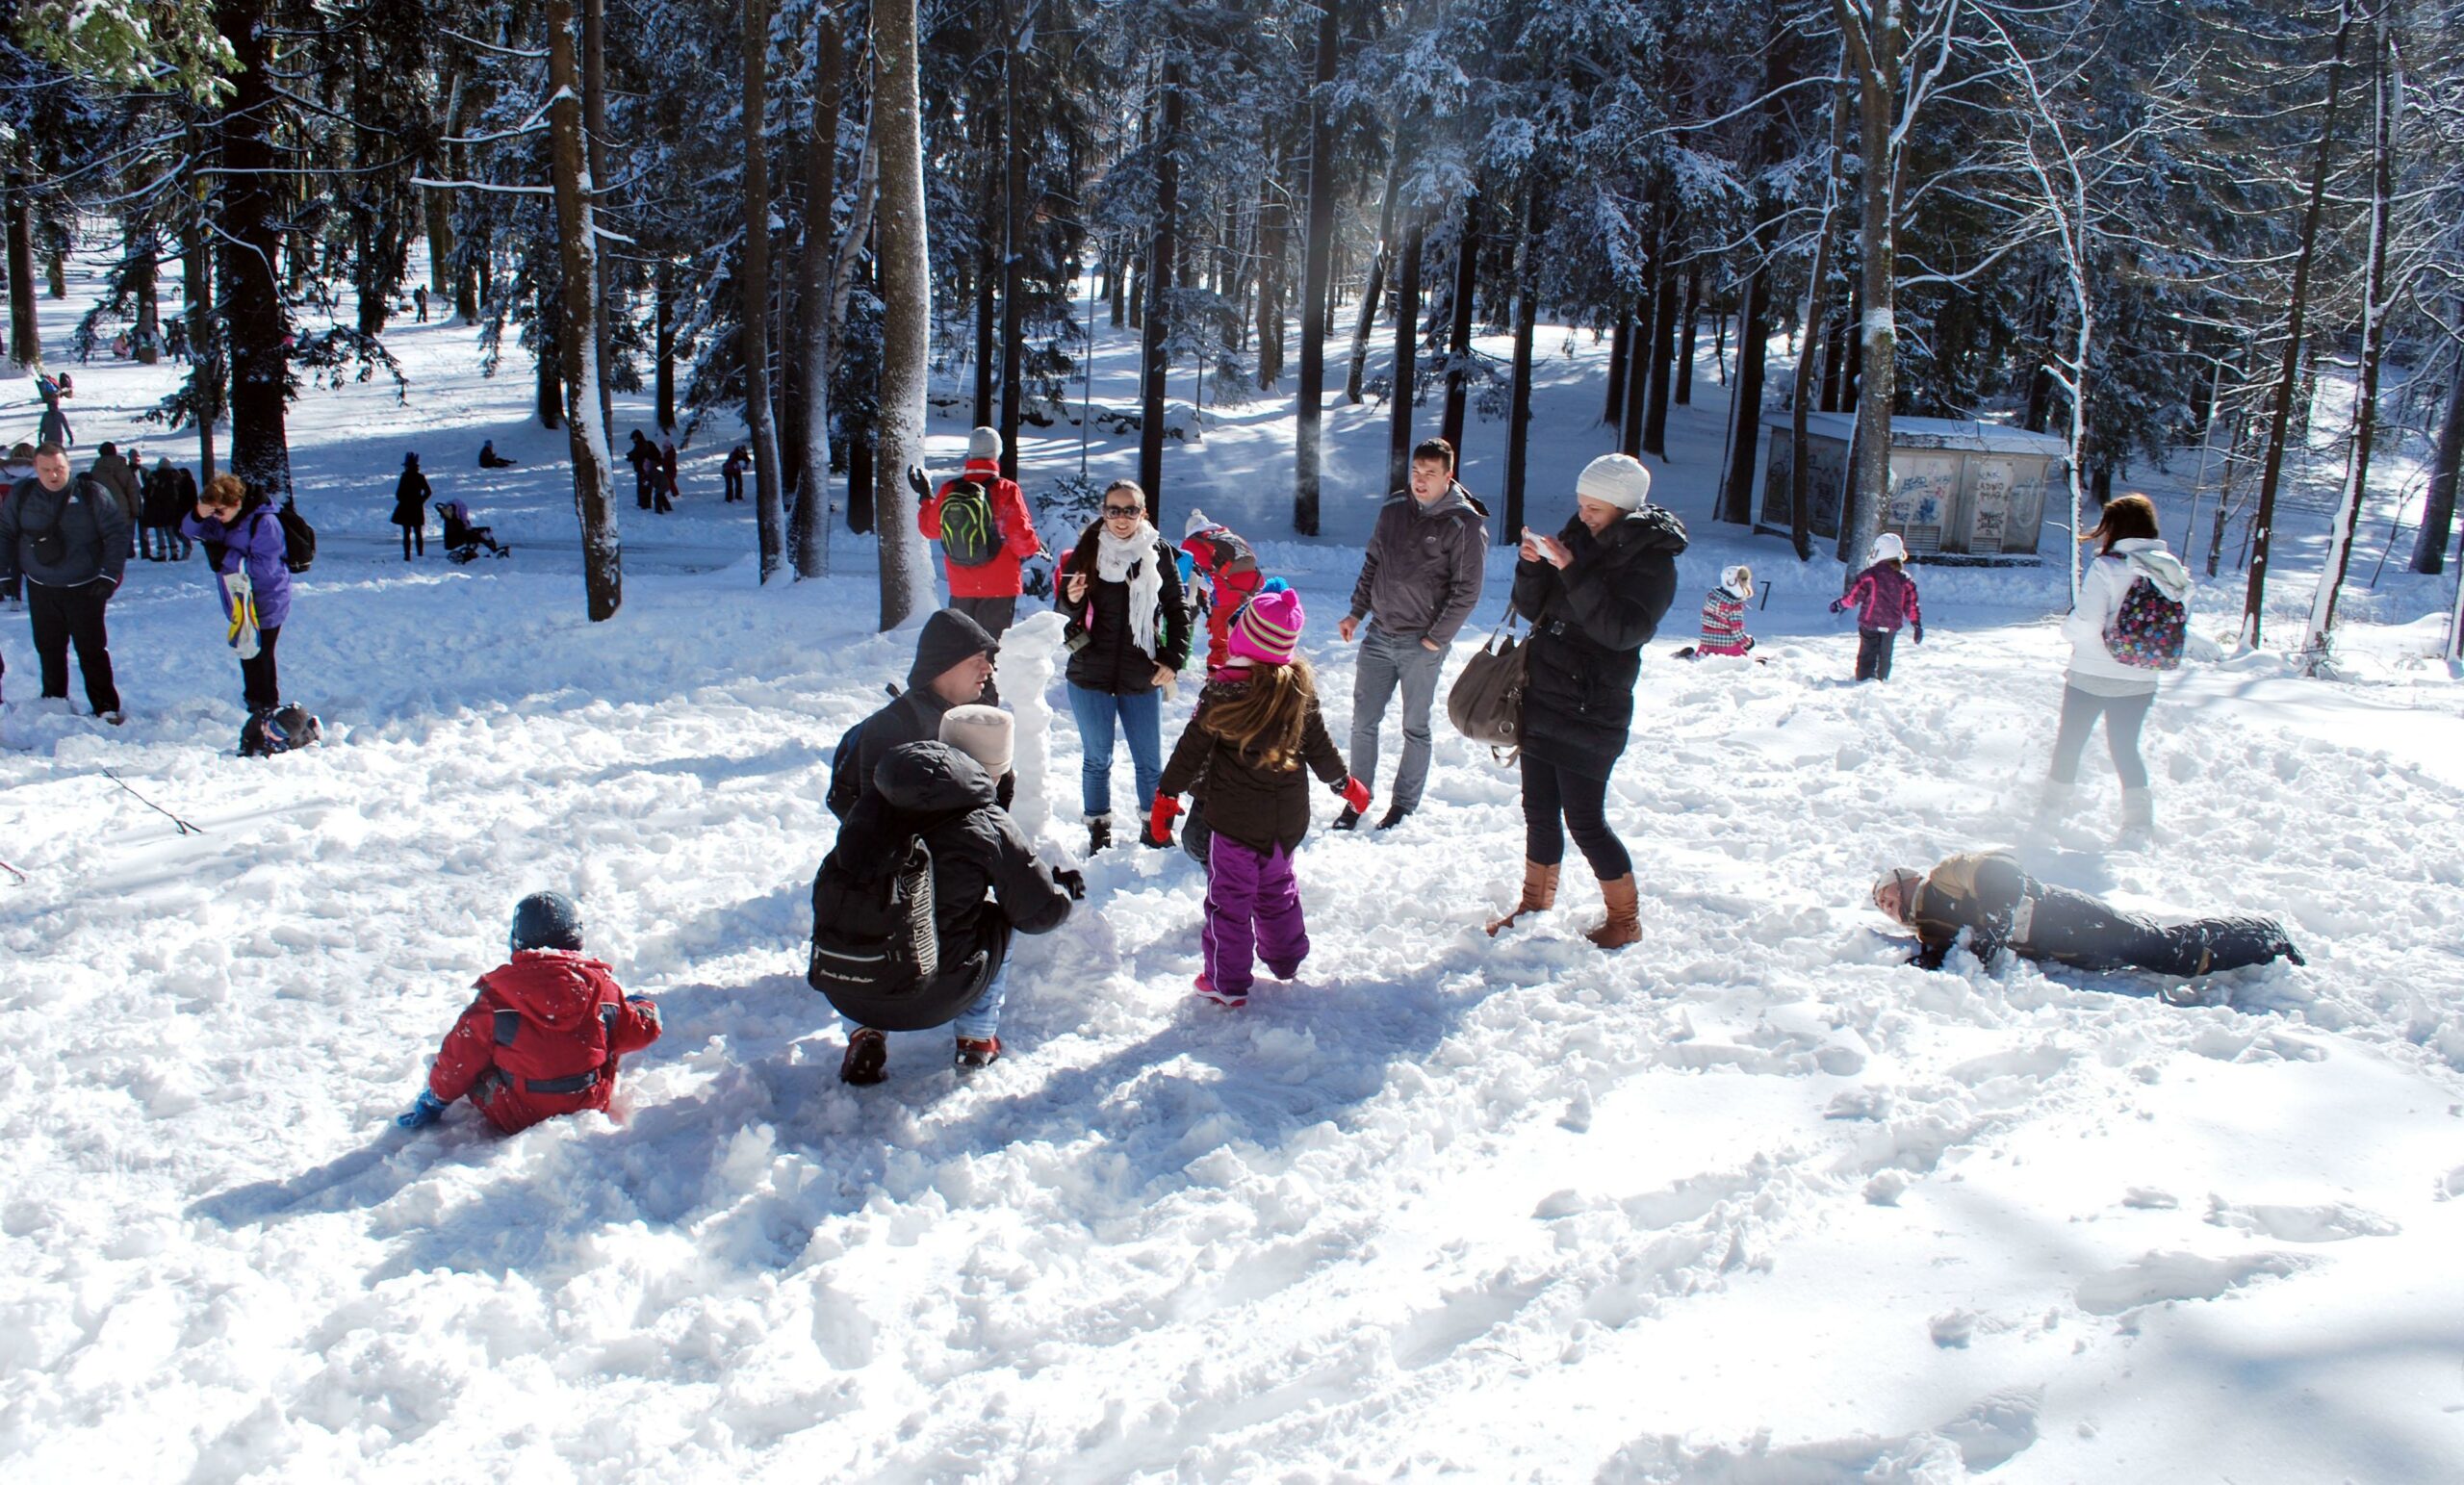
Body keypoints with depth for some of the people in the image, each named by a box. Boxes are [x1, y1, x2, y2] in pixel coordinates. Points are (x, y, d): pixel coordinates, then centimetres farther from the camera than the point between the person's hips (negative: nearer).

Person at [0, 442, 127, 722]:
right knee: (48, 649, 12)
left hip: (84, 590, -3)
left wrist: (110, 575, -10)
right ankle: (54, 700, 25)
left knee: (92, 650, -4)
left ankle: (106, 707, 0)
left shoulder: (91, 494, -8)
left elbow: (117, 533, -5)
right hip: (40, 589, 3)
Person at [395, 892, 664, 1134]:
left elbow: (458, 1061, -2)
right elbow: (635, 1032, 6)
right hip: (591, 1107, 2)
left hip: (517, 1121, -2)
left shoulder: (496, 997, -13)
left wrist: (435, 1101, 17)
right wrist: (646, 1009, 30)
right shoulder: (601, 984, -9)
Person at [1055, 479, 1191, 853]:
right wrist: (1071, 601, -21)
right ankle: (1098, 830, 23)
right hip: (1090, 675, 0)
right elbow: (1065, 614, 1)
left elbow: (1178, 610, 6)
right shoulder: (1086, 552, -4)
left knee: (1150, 761, 8)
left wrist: (1174, 659, -2)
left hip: (1141, 677, 0)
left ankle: (1155, 829, 25)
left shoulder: (1158, 554, -2)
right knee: (1097, 759, 9)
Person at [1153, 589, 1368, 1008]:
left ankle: (1227, 984, 13)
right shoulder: (1300, 689, -5)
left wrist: (1166, 795, 0)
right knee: (1277, 888, 25)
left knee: (1229, 898, 7)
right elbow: (1320, 746, 5)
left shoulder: (1222, 692, -19)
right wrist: (1345, 783, 22)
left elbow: (1192, 749, -12)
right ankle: (1286, 961, 39)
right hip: (1287, 817, 5)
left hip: (1235, 817, -5)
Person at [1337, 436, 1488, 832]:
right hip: (1378, 635, 5)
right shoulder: (1394, 508, 5)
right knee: (1363, 721, 6)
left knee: (1415, 728, 7)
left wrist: (1436, 639, -13)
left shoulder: (1465, 524, -11)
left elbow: (1466, 591, -11)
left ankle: (1404, 806, 19)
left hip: (1422, 644, -5)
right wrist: (1356, 612, 12)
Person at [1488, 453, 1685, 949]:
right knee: (1539, 811, 14)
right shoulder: (1579, 536, 8)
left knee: (1584, 820, -3)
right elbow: (1531, 609, 9)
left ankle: (1625, 919, 14)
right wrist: (1532, 564, -10)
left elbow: (1622, 629, -25)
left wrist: (1572, 569, -28)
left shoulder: (1653, 560, -11)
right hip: (1542, 699, 7)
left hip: (1593, 712, -6)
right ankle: (1536, 906, 30)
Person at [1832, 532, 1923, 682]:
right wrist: (1917, 625, 10)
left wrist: (1839, 603, 8)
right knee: (1885, 655, 18)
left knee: (1867, 654, 1)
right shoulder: (1905, 580, -1)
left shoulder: (1869, 575, -13)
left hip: (1870, 623, -3)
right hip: (1892, 625, 3)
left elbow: (1853, 596, -9)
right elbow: (1911, 605, 2)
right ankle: (1881, 679, 26)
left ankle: (1864, 680, -10)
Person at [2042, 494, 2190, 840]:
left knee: (2069, 742, 15)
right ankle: (2139, 822, 11)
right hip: (2141, 682, 4)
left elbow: (2085, 625, -24)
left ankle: (2054, 807, 27)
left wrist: (2068, 627, -4)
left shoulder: (2107, 568, -18)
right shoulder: (2173, 572, -2)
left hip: (2092, 677, -4)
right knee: (2126, 748, 18)